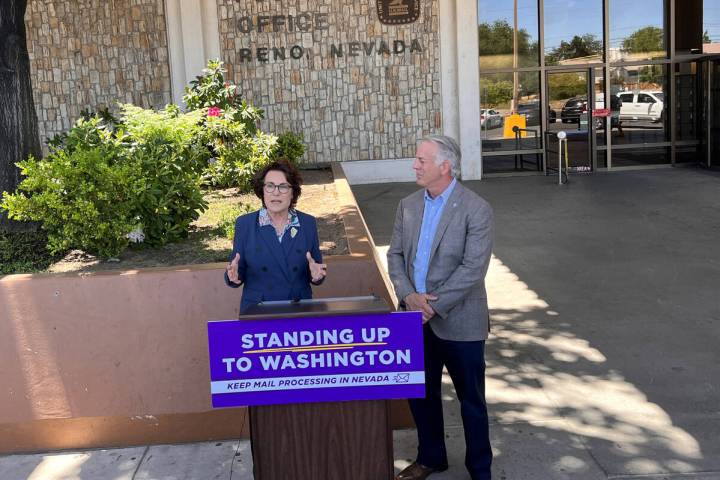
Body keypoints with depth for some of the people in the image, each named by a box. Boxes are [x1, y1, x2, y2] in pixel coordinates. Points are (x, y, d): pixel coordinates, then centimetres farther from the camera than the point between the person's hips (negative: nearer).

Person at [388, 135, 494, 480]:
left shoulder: (476, 210, -13)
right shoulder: (408, 205, 6)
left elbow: (472, 269, -18)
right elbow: (395, 255, 6)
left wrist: (433, 305, -19)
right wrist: (408, 295, -11)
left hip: (459, 322, -5)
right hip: (416, 320, 6)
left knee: (471, 400, 9)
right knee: (420, 394, 18)